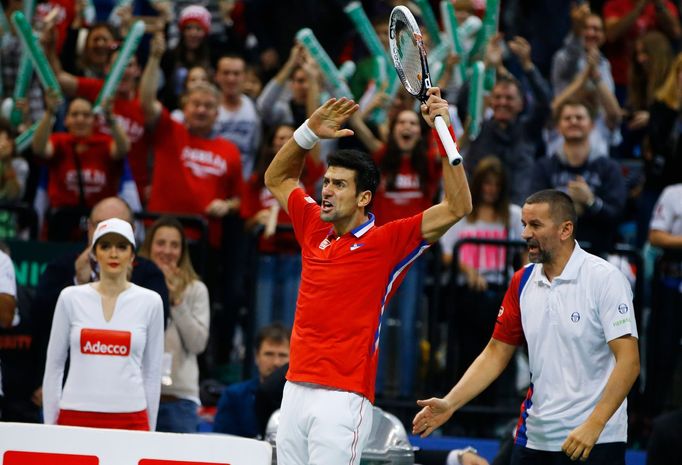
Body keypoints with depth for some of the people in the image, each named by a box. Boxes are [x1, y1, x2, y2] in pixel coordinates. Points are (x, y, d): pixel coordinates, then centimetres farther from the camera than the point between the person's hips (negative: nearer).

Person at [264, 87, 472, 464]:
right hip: (295, 390, 6)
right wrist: (310, 132, 15)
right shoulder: (314, 229, 13)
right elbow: (276, 179, 29)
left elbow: (457, 207, -11)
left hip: (342, 400, -6)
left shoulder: (387, 242, -3)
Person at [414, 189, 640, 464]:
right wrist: (450, 403, 1)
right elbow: (496, 354, 13)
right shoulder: (523, 282, 8)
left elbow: (629, 361, -14)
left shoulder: (605, 278, -10)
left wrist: (593, 425, -23)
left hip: (596, 442, -5)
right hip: (534, 438, 5)